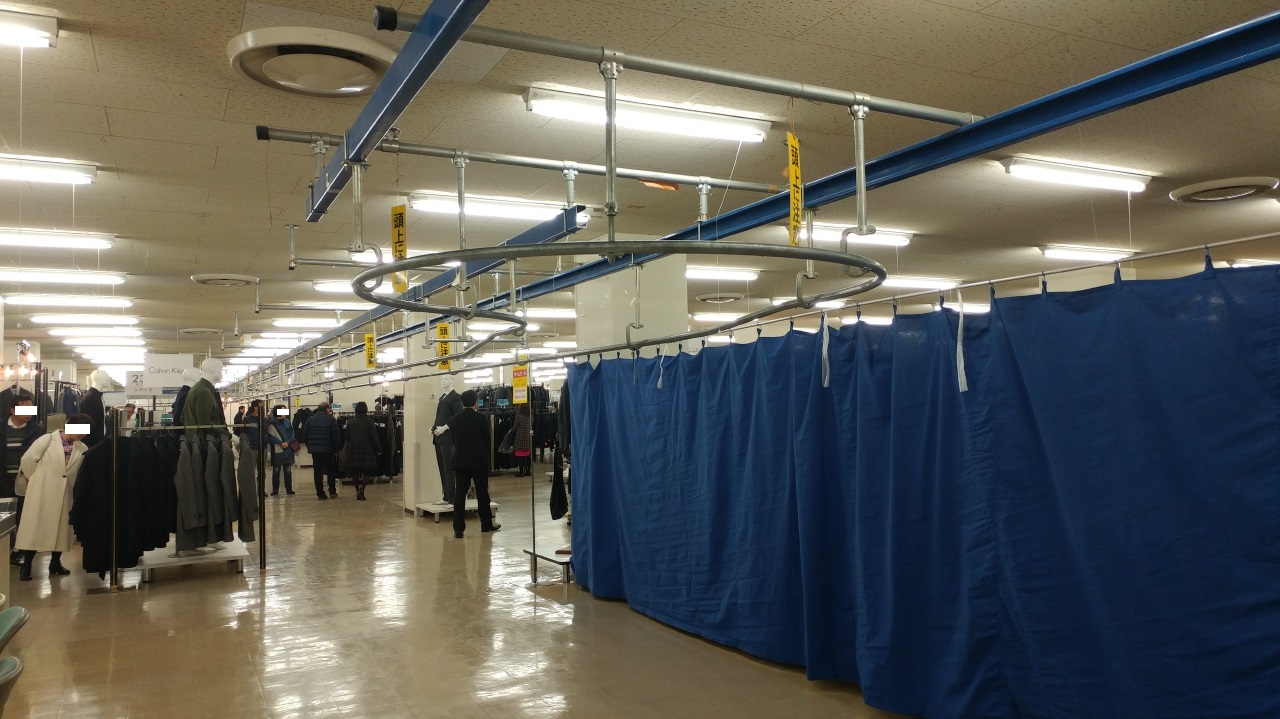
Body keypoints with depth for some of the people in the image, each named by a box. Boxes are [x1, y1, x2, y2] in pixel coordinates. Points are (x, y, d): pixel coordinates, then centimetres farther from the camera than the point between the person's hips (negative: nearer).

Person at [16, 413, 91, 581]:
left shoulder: (82, 449, 0)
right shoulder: (47, 440, -10)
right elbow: (27, 460, -5)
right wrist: (36, 479, 6)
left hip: (64, 496, 4)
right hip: (42, 493, -4)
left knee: (60, 529, 11)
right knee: (35, 529, 2)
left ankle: (55, 563, 25)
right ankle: (26, 566, 12)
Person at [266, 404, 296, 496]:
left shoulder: (288, 422, 9)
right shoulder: (272, 423, -5)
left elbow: (292, 433, 4)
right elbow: (271, 436, -11)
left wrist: (288, 442, -11)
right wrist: (281, 443, -17)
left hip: (288, 449, 4)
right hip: (277, 450, -4)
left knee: (288, 471, 9)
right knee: (276, 471, 2)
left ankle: (289, 489, 16)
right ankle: (275, 490, 9)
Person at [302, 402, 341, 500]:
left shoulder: (310, 420, 3)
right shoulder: (330, 419, -7)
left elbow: (304, 435, 5)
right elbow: (336, 436, -9)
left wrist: (309, 446, 16)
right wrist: (337, 448, 1)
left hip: (314, 449, 2)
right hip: (327, 449, -2)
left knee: (317, 472, 6)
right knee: (330, 470, 11)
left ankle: (320, 493, 4)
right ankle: (332, 491, 12)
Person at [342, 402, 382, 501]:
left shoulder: (350, 422, 0)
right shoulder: (370, 422, -8)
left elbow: (347, 438, 4)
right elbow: (374, 438, -7)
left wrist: (347, 448, 17)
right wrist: (379, 449, 3)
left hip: (353, 450, 2)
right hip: (367, 451, -2)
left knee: (355, 472, 12)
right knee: (367, 472, 6)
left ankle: (358, 492, 14)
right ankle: (361, 488, -16)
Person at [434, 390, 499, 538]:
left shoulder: (455, 420, 1)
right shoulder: (481, 418, -8)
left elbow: (454, 439, 11)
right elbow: (488, 440, -2)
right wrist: (487, 458, 11)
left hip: (460, 461, 2)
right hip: (479, 461, -2)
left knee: (459, 494, 1)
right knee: (482, 493, 9)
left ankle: (458, 529, -3)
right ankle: (487, 524, 20)